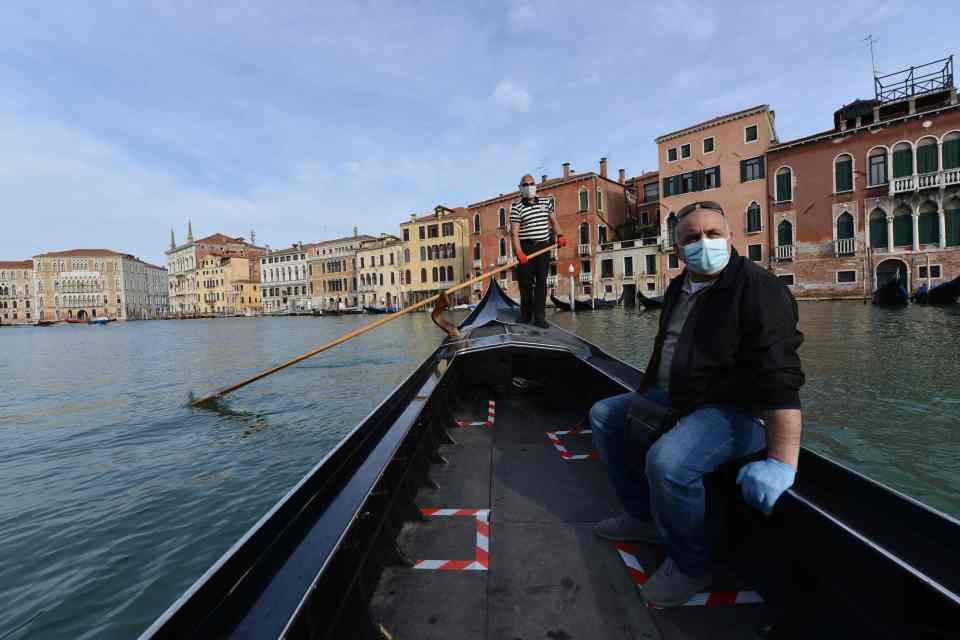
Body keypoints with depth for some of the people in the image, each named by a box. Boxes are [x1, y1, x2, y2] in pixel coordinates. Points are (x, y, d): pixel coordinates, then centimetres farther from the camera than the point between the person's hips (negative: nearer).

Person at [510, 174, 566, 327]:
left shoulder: (546, 202, 12)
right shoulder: (517, 207, -2)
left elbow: (553, 221, 21)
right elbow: (514, 232, -10)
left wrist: (560, 235, 2)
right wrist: (518, 252, -22)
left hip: (543, 247, 3)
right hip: (526, 248, -3)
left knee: (541, 282, -1)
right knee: (526, 283, 1)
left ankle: (539, 317, 0)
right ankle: (526, 314, 18)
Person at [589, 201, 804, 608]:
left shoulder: (758, 290, -18)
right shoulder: (678, 289, 9)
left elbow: (780, 379, -27)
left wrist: (782, 462, -35)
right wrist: (643, 399, 18)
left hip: (736, 412, -9)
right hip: (675, 400, 9)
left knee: (667, 462, -34)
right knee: (604, 416, 13)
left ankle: (690, 565, -3)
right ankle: (644, 517, 20)